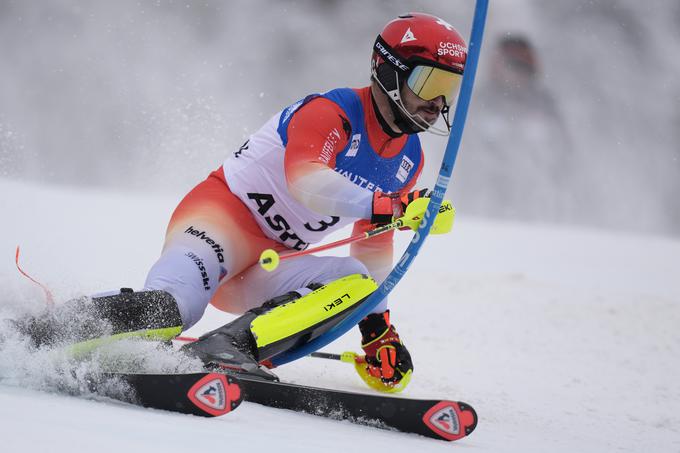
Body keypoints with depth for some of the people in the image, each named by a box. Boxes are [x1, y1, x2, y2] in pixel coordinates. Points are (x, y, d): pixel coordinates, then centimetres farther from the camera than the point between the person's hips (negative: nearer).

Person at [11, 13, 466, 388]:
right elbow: (305, 179, -30)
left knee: (354, 283, -21)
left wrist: (378, 326, 22)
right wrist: (385, 206, -40)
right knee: (167, 309, -37)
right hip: (225, 209, -8)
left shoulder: (409, 160, 14)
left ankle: (233, 344, -35)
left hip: (268, 264, 8)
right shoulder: (330, 113, -11)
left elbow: (373, 248, 25)